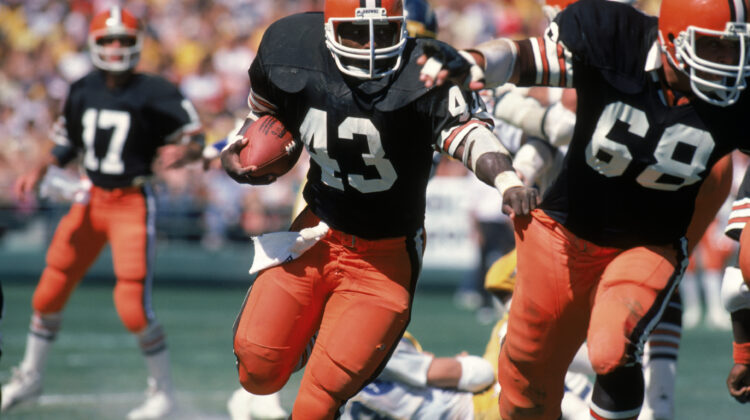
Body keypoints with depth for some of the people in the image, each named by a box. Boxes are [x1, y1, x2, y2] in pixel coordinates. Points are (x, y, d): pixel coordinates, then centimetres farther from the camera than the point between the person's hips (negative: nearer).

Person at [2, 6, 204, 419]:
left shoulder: (155, 94, -13)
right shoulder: (83, 91, 3)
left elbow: (195, 140, -11)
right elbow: (68, 141, 18)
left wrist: (182, 153, -33)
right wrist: (39, 171, 5)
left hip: (133, 203, -5)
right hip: (91, 200, 5)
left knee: (132, 306, -14)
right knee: (48, 294, 9)